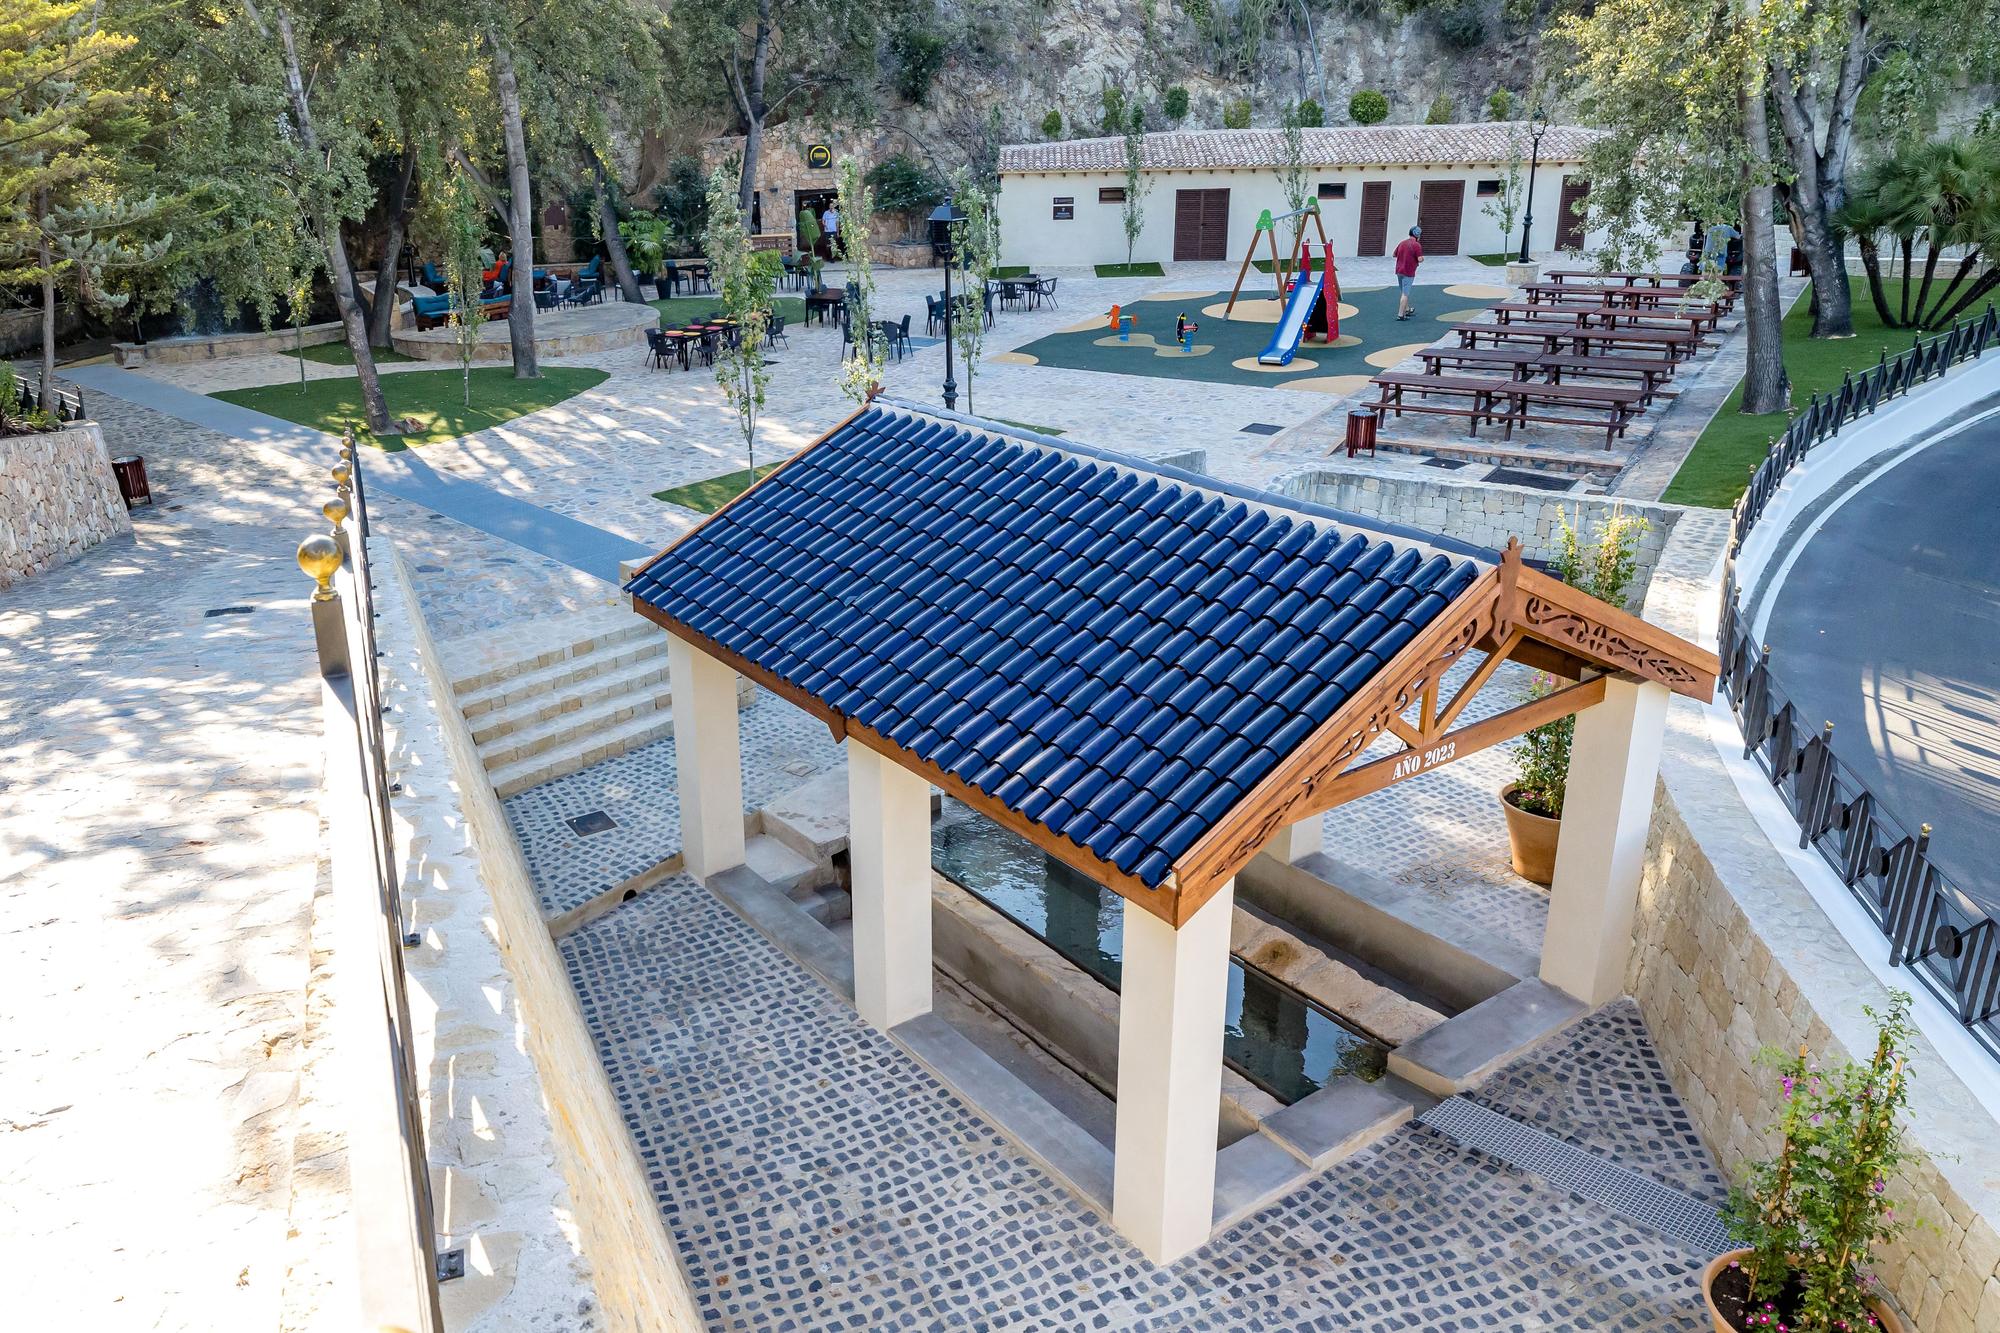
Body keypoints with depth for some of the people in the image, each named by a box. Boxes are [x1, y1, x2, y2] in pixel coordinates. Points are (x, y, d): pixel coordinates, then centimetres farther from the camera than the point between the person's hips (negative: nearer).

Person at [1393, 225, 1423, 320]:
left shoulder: (1402, 242, 8)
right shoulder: (1417, 245, -14)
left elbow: (1394, 254, 18)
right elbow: (1420, 259, -18)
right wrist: (1422, 258, 3)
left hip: (1399, 271, 7)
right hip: (1408, 272, -7)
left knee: (1403, 292, 20)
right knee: (1405, 294, -4)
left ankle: (1407, 310, 36)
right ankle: (1401, 314, -6)